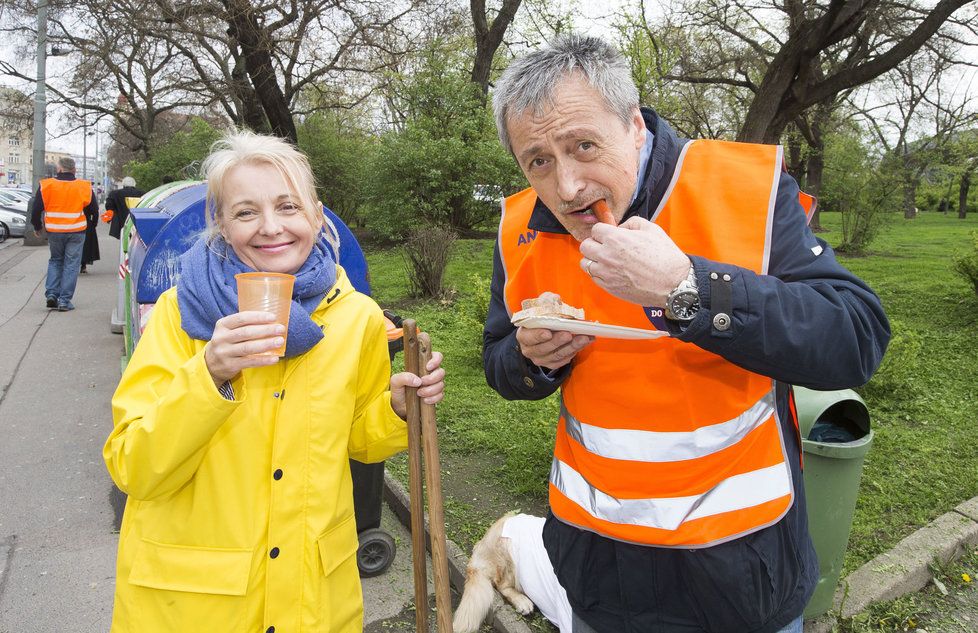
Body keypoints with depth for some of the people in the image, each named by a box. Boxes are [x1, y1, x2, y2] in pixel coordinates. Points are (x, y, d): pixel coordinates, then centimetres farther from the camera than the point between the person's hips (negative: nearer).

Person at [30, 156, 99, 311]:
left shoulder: (46, 185, -2)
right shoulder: (84, 187, -3)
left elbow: (36, 209, 1)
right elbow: (94, 211, 4)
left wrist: (37, 226, 16)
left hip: (54, 231, 1)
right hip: (76, 231, -1)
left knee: (55, 261, 20)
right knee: (71, 264, 4)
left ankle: (51, 294, 10)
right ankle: (64, 300, 2)